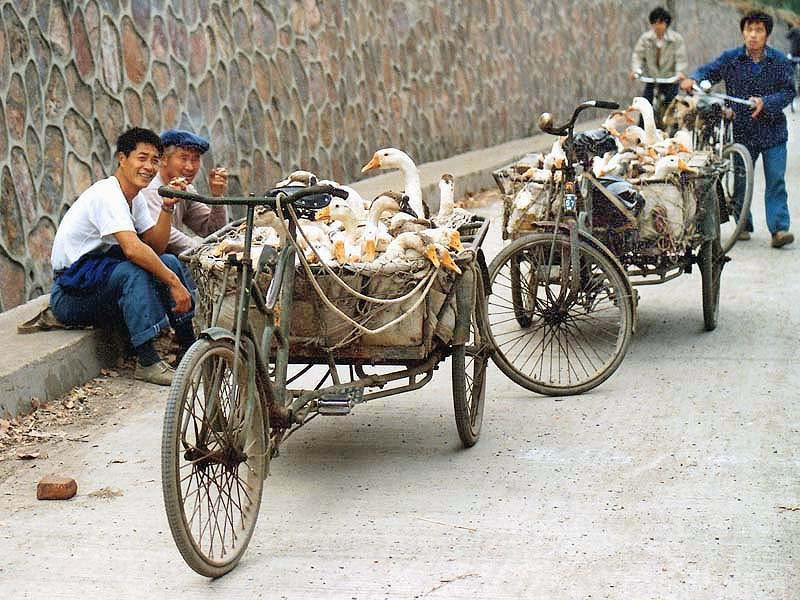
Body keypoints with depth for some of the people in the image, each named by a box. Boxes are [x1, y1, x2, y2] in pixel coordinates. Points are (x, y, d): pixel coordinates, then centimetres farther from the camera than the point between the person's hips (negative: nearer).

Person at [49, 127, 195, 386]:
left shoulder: (134, 198, 9)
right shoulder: (106, 195, -21)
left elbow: (155, 246, 2)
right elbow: (133, 249, -34)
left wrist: (167, 208, -11)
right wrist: (174, 282, -32)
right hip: (71, 293, -9)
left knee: (169, 262, -1)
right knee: (133, 271, -33)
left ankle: (189, 348, 5)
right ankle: (147, 362, -33)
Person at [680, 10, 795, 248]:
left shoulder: (779, 61, -1)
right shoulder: (730, 58, 1)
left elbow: (788, 92, -2)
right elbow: (708, 71, 1)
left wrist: (765, 102, -18)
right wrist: (693, 80, -21)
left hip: (772, 130, -1)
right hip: (741, 130, 1)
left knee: (775, 180, -5)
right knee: (739, 180, 6)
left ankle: (779, 229, -5)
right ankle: (743, 225, 20)